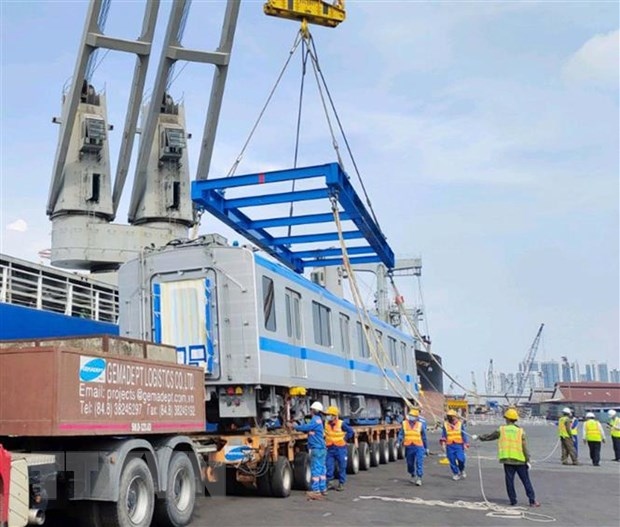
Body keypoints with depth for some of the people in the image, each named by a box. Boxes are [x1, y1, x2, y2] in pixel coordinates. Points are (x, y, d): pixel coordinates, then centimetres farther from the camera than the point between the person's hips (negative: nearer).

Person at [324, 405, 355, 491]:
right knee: (329, 466, 2)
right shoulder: (326, 424, -1)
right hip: (330, 449, 3)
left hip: (340, 448, -3)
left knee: (342, 467, 6)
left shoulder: (341, 424, -11)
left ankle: (341, 484, 17)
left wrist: (345, 439, -6)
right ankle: (328, 483, 13)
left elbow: (351, 432, -4)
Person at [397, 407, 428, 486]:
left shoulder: (420, 425, 2)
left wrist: (426, 448, 12)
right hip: (409, 447, 2)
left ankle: (419, 478, -7)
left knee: (419, 463, -12)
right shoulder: (404, 424, 3)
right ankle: (413, 476, 36)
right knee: (410, 464, 14)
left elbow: (424, 437, 9)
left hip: (419, 447, -2)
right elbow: (401, 434, 6)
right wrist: (399, 441, -12)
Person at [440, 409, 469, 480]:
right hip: (449, 446, 1)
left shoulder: (460, 424, 3)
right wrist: (443, 442, -4)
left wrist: (465, 443, -1)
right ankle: (455, 473, 19)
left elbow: (464, 434, 5)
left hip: (459, 445, -1)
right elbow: (443, 435, 7)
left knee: (461, 459, -11)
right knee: (452, 460, 2)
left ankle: (462, 470, 18)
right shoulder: (445, 424, 5)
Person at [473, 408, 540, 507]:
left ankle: (513, 500, 10)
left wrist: (478, 437, 27)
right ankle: (532, 500, 6)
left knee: (509, 480, 9)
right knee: (526, 481, 6)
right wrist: (528, 460, 1)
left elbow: (489, 436, 12)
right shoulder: (520, 431, -1)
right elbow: (525, 447, -3)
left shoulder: (501, 430, 1)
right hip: (520, 460, 0)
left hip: (507, 460, 0)